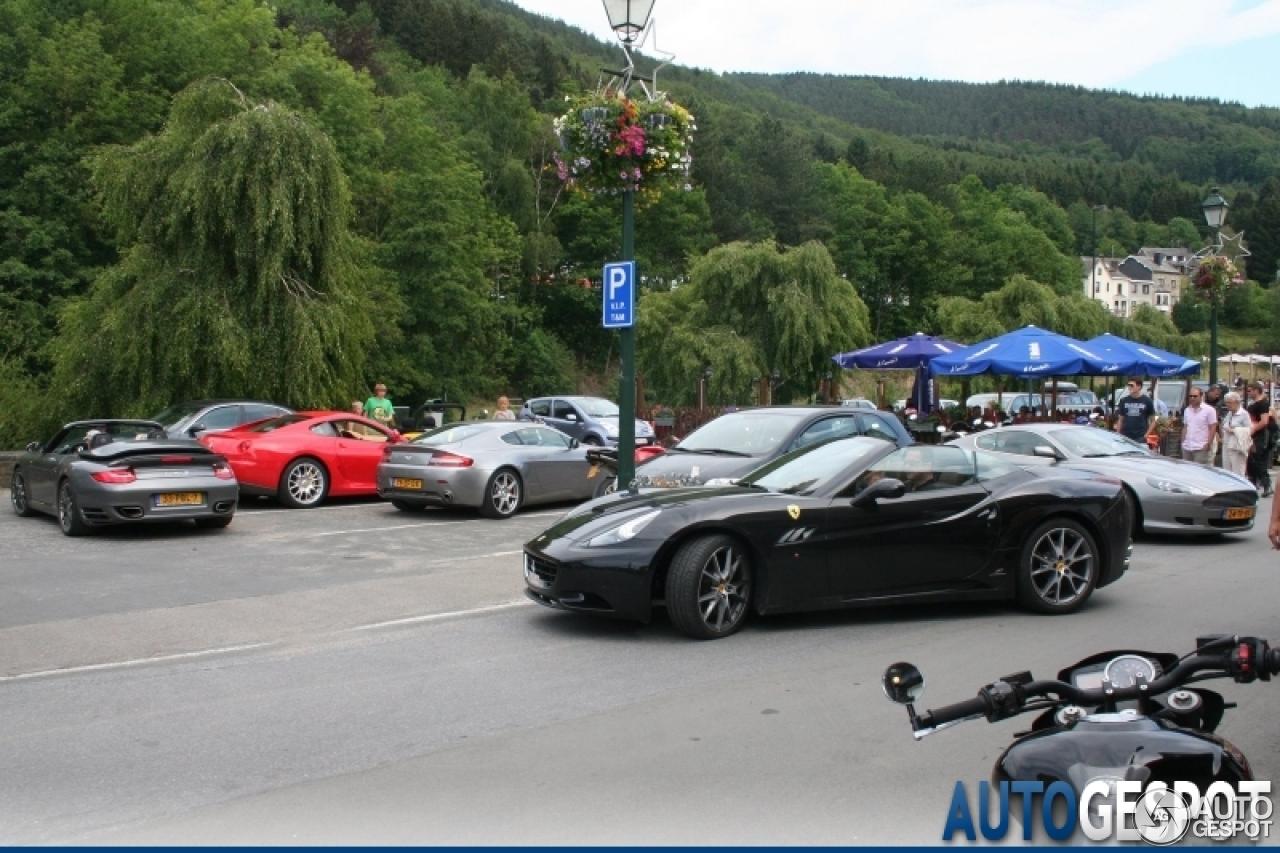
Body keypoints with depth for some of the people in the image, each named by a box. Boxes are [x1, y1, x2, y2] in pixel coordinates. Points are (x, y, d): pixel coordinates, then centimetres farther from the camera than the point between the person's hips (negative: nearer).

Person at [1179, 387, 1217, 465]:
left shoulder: (1209, 410, -5)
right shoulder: (1187, 410, 14)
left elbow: (1213, 428, -7)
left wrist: (1208, 444, -13)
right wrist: (1183, 441, 10)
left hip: (1201, 448, -6)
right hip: (1187, 447, 6)